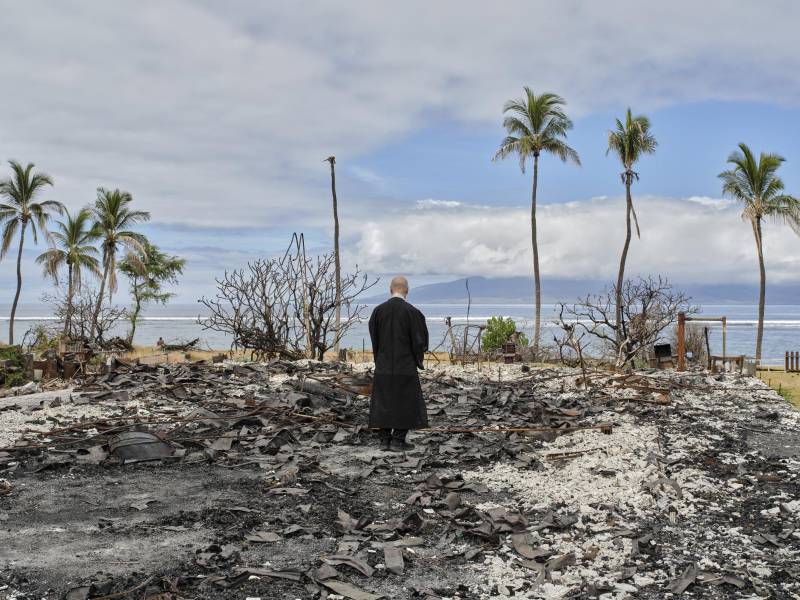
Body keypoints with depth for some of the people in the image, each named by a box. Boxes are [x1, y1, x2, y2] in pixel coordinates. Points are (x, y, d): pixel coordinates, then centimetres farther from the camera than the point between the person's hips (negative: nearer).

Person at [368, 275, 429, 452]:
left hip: (383, 366, 3)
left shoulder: (378, 310, -1)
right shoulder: (412, 312, -11)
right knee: (405, 402, 6)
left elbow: (373, 338, 4)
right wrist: (419, 360, 9)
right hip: (406, 365, -3)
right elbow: (419, 340, -7)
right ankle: (398, 440, 4)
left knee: (383, 401, 10)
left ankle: (384, 439, 11)